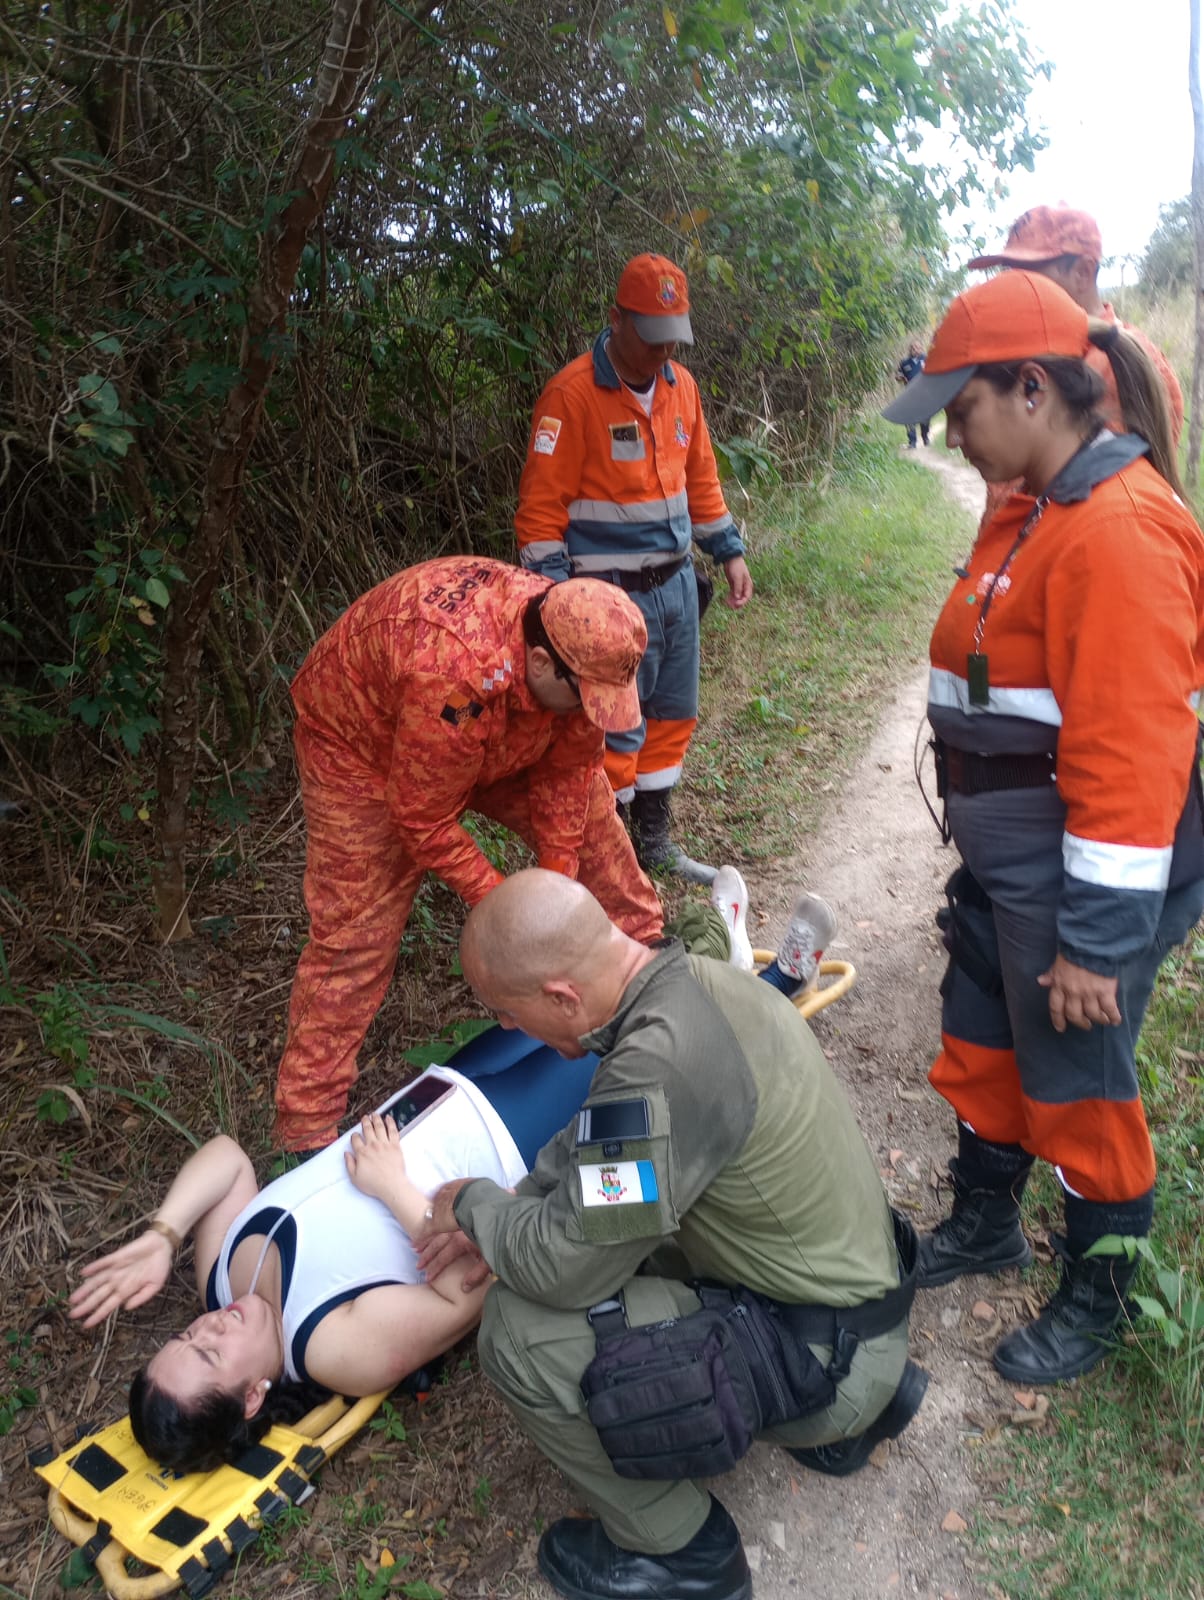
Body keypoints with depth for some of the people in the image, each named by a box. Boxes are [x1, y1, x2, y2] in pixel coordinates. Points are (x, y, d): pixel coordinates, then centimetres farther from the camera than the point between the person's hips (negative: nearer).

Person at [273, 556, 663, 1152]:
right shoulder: (455, 677, -45)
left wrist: (558, 878, -12)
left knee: (589, 819, 4)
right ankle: (306, 1129, 1)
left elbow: (568, 769, -11)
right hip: (364, 743, -6)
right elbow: (423, 819, -32)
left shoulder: (576, 641, -24)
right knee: (354, 934, -11)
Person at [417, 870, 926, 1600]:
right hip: (857, 1287, 9)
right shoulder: (695, 978, -5)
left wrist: (476, 1204, -5)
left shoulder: (662, 1067, -33)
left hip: (822, 1361, -9)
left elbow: (561, 1265, -24)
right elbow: (599, 1136, 12)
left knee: (522, 1329, -15)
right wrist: (508, 1210, 6)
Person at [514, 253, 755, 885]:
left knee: (673, 715, 15)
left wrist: (729, 550, 16)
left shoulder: (680, 385, 8)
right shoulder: (572, 394, -14)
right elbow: (541, 507, -15)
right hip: (614, 596, -8)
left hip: (677, 583, 8)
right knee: (617, 733, -4)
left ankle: (654, 841, 31)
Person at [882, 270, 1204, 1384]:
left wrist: (1096, 939, -21)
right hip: (1003, 863, 9)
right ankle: (985, 1224, 45)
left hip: (1077, 877, -9)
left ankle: (1099, 1295, 33)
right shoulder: (1035, 510, 9)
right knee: (983, 1048, 22)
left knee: (1078, 1088, 9)